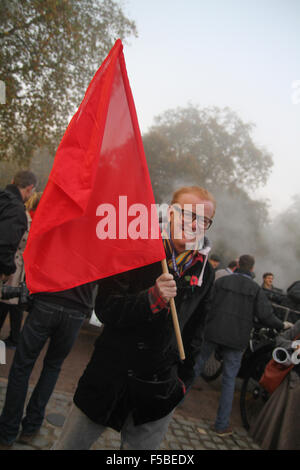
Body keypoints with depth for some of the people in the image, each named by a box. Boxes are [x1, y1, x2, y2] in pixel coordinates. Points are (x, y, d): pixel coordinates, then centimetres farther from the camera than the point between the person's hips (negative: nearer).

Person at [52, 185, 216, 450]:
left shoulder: (205, 273, 2)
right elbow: (105, 309, -14)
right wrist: (151, 298, -28)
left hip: (158, 389, 2)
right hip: (110, 377, -2)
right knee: (70, 444, 14)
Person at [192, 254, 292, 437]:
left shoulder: (221, 281, 0)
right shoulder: (255, 289, -2)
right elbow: (266, 316, -6)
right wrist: (283, 325, 12)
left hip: (212, 333, 1)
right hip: (236, 339, 0)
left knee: (197, 366, 16)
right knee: (229, 380, 10)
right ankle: (222, 425, 15)